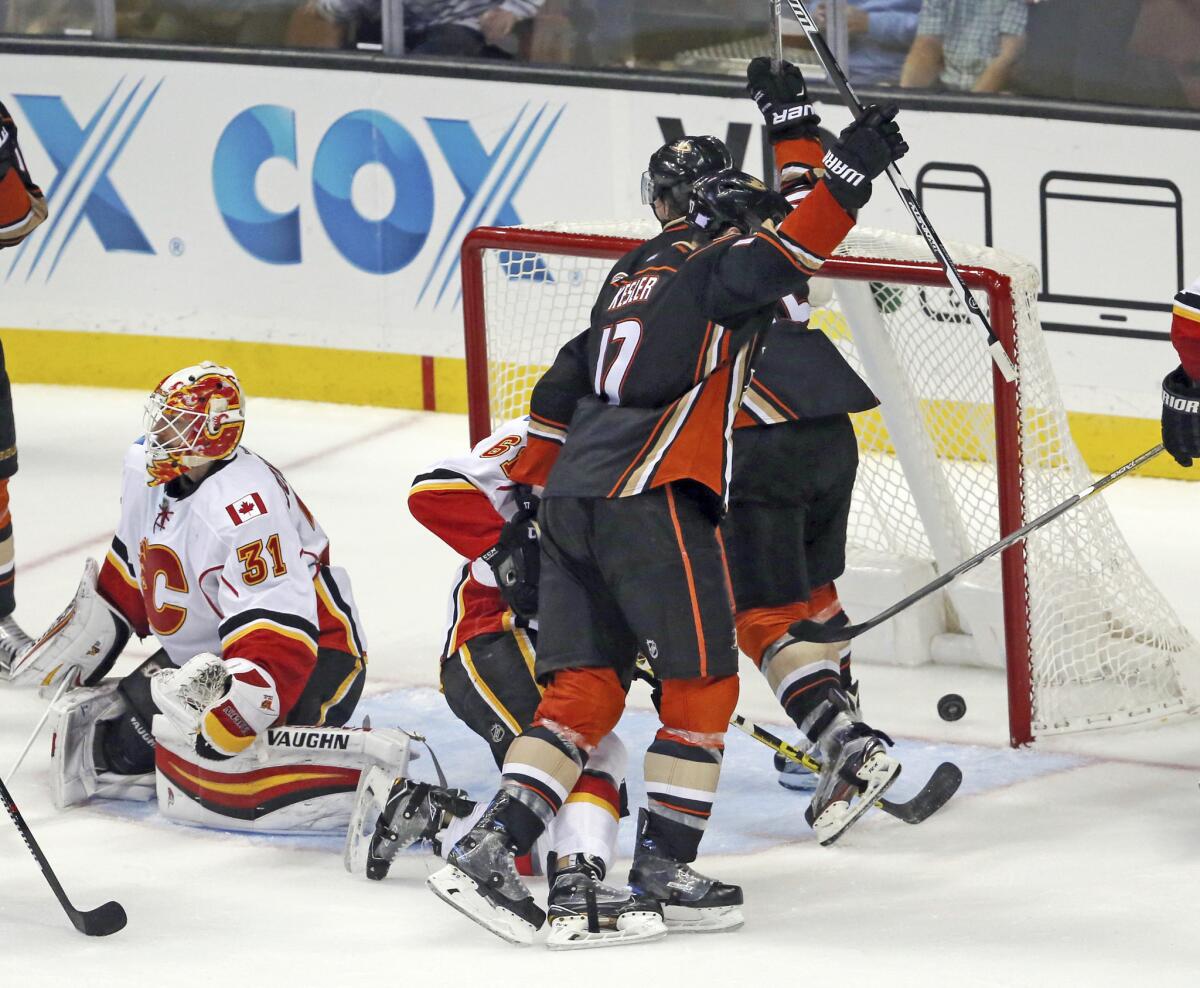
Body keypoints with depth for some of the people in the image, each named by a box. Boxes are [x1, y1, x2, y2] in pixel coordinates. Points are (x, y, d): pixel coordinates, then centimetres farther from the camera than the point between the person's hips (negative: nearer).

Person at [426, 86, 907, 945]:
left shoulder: (632, 282, 28)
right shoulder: (723, 266, 4)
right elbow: (788, 252, -19)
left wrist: (523, 492, 35)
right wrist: (848, 171, -20)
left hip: (573, 501, 8)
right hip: (652, 501, -8)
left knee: (585, 691, 7)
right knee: (703, 683, 2)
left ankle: (490, 850, -4)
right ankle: (663, 867, 1)